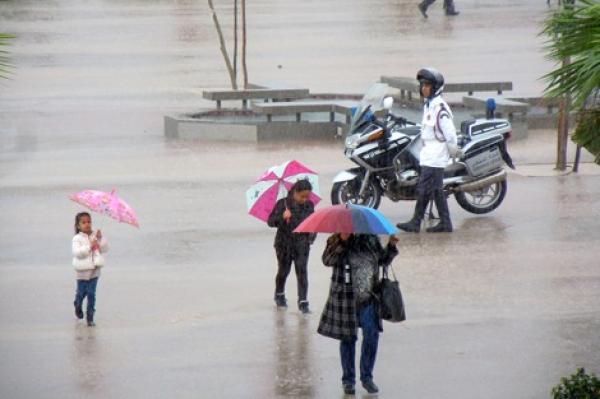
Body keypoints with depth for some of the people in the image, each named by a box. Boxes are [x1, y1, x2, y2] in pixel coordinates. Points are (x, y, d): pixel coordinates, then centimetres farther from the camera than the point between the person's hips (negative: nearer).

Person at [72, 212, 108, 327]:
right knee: (81, 292, 11)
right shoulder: (77, 239, -6)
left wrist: (101, 238, -15)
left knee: (91, 294, -2)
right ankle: (78, 306, 43)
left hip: (94, 271, 2)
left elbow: (105, 249, -1)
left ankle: (90, 317, 2)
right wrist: (89, 246, -24)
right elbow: (77, 252, -19)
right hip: (82, 271, -2)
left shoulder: (95, 236, 4)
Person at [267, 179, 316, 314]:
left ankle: (303, 302, -5)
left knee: (302, 272, -6)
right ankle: (279, 295, 36)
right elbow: (270, 221, -10)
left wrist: (311, 237, -3)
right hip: (284, 244, -1)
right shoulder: (283, 204, -10)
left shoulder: (309, 205, 0)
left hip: (302, 245, 1)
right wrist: (282, 217, -29)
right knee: (283, 271, 13)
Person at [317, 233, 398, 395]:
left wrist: (391, 246, 0)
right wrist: (341, 241, -31)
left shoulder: (372, 239, 7)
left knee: (372, 336, 0)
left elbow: (383, 260, 18)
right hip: (346, 299, -3)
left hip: (368, 298, 3)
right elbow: (327, 260, -21)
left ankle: (367, 377, 16)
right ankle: (348, 380, 18)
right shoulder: (338, 240, -6)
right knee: (348, 339, 6)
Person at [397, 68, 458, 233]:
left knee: (424, 188, -9)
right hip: (428, 154, 10)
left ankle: (415, 223, -8)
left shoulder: (440, 107, -16)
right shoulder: (428, 105, 15)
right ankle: (445, 223, 12)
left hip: (434, 156, -10)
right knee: (437, 190, 10)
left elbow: (449, 131, -17)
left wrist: (452, 150, -12)